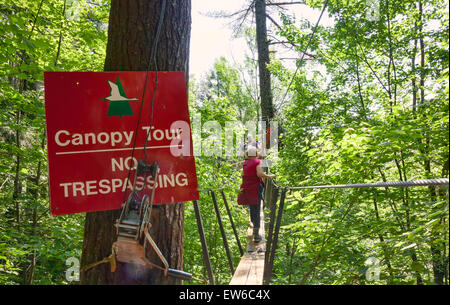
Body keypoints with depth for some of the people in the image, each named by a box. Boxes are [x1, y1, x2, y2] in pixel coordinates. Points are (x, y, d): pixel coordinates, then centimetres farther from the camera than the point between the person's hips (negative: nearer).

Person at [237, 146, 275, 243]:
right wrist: (269, 176, -4)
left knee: (252, 209, 21)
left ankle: (255, 228, 34)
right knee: (256, 211, -3)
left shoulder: (245, 163, 12)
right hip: (256, 188, -6)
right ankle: (256, 235, -5)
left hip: (246, 189, 6)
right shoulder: (257, 162, -6)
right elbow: (259, 174, -20)